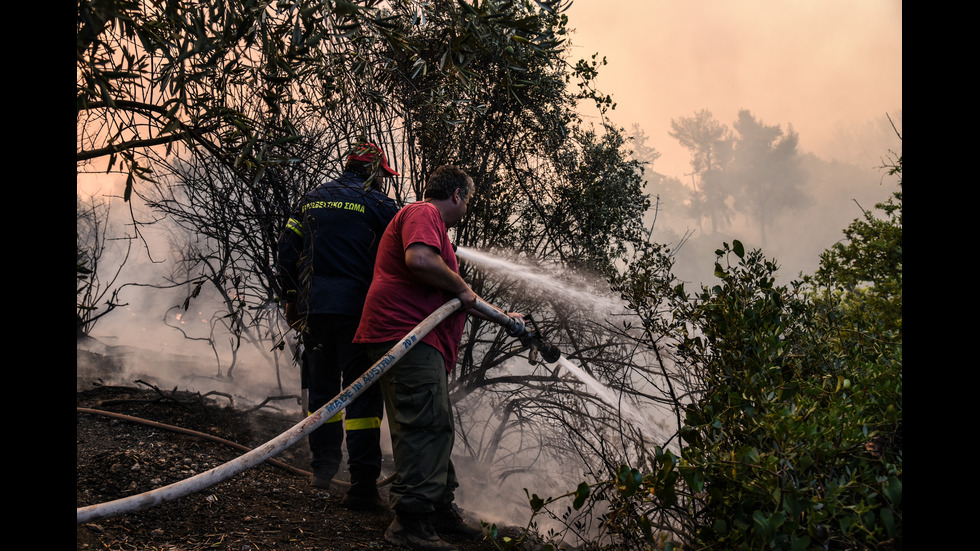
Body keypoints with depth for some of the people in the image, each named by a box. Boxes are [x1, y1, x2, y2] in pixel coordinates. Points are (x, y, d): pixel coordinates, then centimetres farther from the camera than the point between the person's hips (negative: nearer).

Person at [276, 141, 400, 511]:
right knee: (362, 392, -2)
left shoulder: (312, 200, 15)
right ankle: (362, 485, -3)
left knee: (322, 386, 20)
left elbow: (286, 252, 14)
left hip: (314, 309, 5)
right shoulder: (378, 204, -1)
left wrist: (291, 300, 21)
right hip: (358, 309, -5)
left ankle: (323, 466, 28)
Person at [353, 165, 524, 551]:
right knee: (424, 425, -15)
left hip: (423, 343, 11)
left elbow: (445, 298, 38)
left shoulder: (433, 224, 31)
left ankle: (441, 511, 22)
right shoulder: (424, 212, -4)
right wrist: (462, 289, -12)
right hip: (405, 334, -11)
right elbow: (419, 259, -26)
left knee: (437, 428, 14)